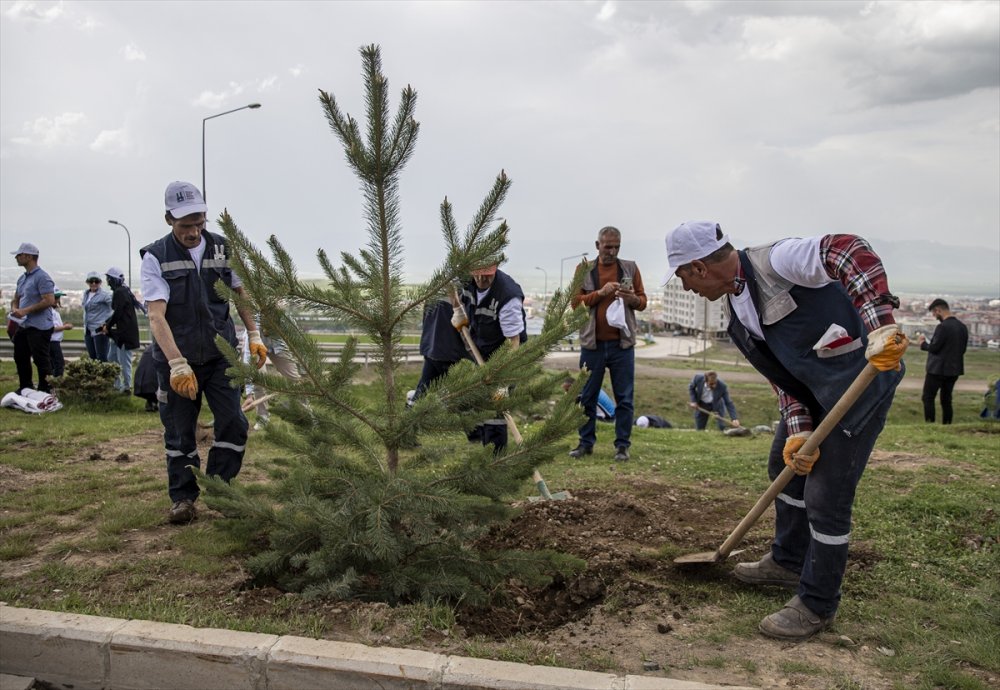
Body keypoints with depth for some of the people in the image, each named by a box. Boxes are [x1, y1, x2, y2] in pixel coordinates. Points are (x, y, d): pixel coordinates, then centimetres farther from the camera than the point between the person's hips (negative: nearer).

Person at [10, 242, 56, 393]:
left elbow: (49, 300, -22)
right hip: (23, 325, 10)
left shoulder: (42, 277, -14)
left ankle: (45, 392, 7)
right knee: (20, 358, 17)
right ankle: (25, 389, 30)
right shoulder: (22, 278, 15)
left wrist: (25, 311, -21)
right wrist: (14, 309, -1)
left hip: (39, 327, -10)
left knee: (41, 360, -3)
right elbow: (16, 299, 23)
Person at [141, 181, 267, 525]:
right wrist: (177, 363, -31)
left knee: (233, 424, -2)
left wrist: (254, 336, 1)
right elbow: (156, 316, -20)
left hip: (221, 354, 2)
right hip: (176, 360, -2)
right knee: (180, 432, 7)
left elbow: (241, 294, 12)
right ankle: (183, 497, 23)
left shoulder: (222, 249, -1)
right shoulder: (156, 258, -11)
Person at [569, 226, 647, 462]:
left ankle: (622, 445, 11)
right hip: (592, 343, 0)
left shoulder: (630, 268, 7)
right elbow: (575, 301, -1)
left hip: (622, 344, 0)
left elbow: (642, 301, 8)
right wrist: (600, 293, -15)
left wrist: (632, 299, -14)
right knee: (587, 397, 6)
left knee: (624, 398, 2)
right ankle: (586, 442, 18)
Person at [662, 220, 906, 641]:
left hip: (864, 374, -10)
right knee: (786, 466, 22)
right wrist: (798, 430, -9)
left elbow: (852, 251, -32)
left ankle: (816, 606, 15)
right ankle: (788, 562, 44)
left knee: (826, 497, -4)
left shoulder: (775, 261, -21)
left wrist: (879, 324, -42)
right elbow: (780, 372, 4)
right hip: (814, 389, 10)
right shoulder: (736, 314, 6)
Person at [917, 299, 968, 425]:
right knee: (946, 399, 15)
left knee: (928, 398, 1)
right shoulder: (962, 327, 6)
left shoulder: (943, 327, -19)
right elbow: (963, 349, 12)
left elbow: (934, 348, -18)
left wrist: (923, 343, 0)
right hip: (954, 370, 8)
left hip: (938, 369, -8)